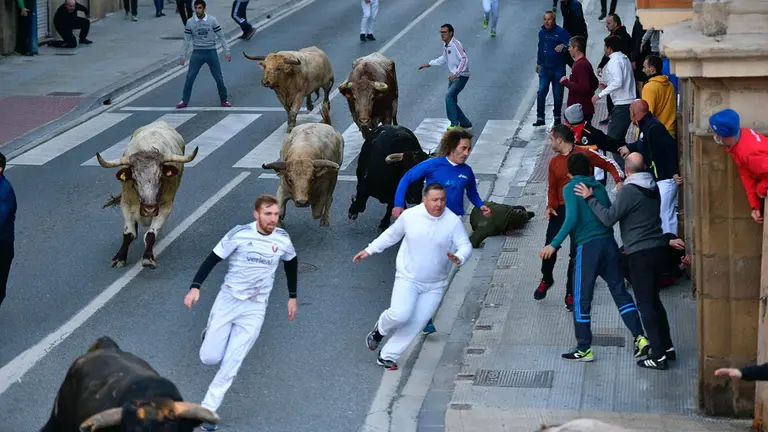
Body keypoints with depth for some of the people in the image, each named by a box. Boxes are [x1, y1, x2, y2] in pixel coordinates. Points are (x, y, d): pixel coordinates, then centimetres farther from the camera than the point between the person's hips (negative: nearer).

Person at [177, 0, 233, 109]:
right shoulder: (190, 22, -3)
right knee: (190, 77, -2)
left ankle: (224, 100, 21)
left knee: (219, 78, 5)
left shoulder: (212, 20, -6)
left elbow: (221, 36, -1)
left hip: (211, 52, 0)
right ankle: (184, 101, 8)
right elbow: (187, 40, 3)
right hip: (197, 53, 0)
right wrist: (183, 56, 2)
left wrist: (227, 51, -4)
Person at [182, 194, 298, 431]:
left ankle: (207, 410, 9)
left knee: (231, 365, -3)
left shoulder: (282, 239, -4)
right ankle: (210, 334, 35)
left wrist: (292, 296, 18)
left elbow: (291, 263, 16)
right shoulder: (240, 234, -13)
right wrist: (195, 286, -20)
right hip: (227, 301, -1)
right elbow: (213, 259, -8)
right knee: (209, 358, 0)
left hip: (255, 310, 1)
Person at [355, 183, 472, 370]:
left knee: (416, 323, 1)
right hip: (408, 278, -1)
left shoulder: (453, 221, -12)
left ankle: (387, 356, 17)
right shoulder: (410, 216, -8)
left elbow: (465, 246, -13)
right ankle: (381, 328, 15)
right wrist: (369, 250, 12)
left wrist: (458, 258, -36)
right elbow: (392, 234, 9)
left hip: (435, 286, 1)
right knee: (400, 315, -20)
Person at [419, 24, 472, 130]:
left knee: (449, 95, -23)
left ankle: (455, 123, -19)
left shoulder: (456, 44, -19)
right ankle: (465, 123, 22)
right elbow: (444, 59, 29)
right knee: (452, 102, 9)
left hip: (461, 76, -10)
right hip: (453, 76, 10)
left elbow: (464, 59, -28)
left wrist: (456, 74, -35)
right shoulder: (446, 46, 10)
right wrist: (429, 64, 28)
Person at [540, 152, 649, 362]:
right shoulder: (599, 187, 13)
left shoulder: (570, 188, -2)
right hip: (609, 243, 5)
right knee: (620, 292, 12)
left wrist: (554, 245, -17)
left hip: (587, 247, -5)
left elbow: (572, 218, -15)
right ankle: (640, 338, 5)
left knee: (581, 299, 3)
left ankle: (584, 349, 7)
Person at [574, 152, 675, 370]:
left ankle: (658, 355, -5)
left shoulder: (629, 191, -16)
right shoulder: (653, 187, 10)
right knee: (654, 299, 19)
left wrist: (590, 198, -10)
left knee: (645, 304, -4)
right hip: (658, 247, 8)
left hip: (641, 253, -8)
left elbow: (609, 218, -17)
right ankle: (667, 346, 22)